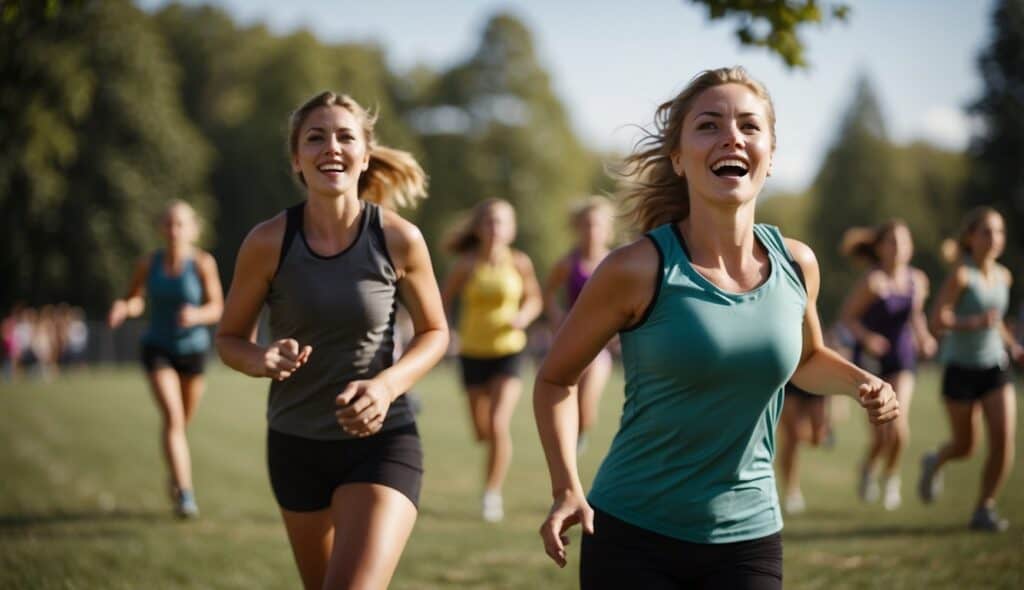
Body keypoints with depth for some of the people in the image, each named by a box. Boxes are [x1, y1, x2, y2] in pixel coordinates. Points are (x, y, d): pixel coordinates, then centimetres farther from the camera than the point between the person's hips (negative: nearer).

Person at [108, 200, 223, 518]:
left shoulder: (203, 263, -12)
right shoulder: (148, 264, -5)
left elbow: (217, 308, -10)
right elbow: (136, 301, 8)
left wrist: (197, 315, -30)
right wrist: (123, 308, -15)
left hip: (193, 348, 0)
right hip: (158, 348, 0)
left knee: (183, 420, 14)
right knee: (172, 416, -18)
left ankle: (174, 476, 44)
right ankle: (185, 492, -24)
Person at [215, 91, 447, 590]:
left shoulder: (399, 239, -12)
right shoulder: (268, 242, -11)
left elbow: (434, 332, 3)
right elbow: (230, 338, 3)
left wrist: (388, 385, -16)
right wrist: (262, 361, -21)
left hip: (380, 441, -2)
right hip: (296, 443, 2)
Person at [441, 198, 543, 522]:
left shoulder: (519, 263, -6)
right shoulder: (466, 265, -7)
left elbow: (534, 299, 9)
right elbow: (444, 301, 3)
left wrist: (524, 316, -12)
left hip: (508, 351, -1)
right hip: (473, 352, 1)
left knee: (498, 424, -17)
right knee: (481, 431, 11)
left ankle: (492, 492, -4)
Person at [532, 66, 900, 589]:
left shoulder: (796, 265, -1)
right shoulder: (638, 270, -14)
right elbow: (556, 379, 0)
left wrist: (858, 382, 0)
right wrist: (567, 491, -12)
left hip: (748, 540, 4)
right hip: (631, 538, -3)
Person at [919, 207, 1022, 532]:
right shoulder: (961, 275, -14)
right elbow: (938, 322, -20)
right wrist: (974, 323, -35)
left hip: (995, 368, 5)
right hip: (961, 369, -5)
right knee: (965, 446, 8)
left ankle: (984, 509, 4)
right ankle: (934, 463, 44)